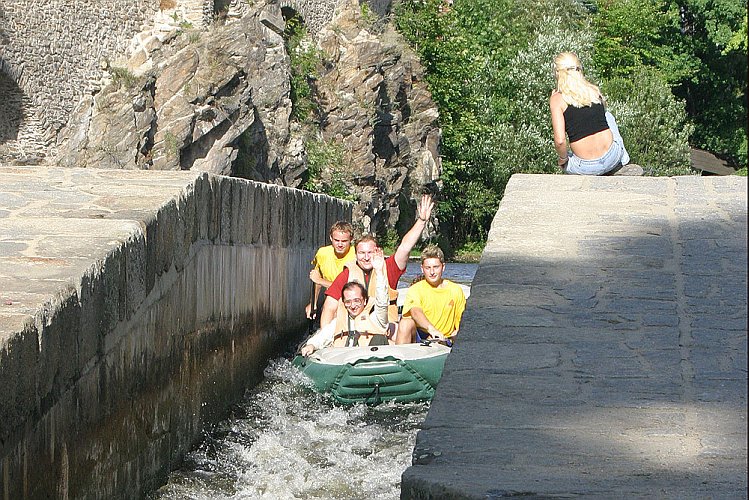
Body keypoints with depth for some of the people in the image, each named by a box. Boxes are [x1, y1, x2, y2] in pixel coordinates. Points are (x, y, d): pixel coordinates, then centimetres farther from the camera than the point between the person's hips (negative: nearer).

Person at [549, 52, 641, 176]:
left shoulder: (557, 99, -9)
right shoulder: (594, 90, 4)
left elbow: (560, 140, -19)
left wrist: (562, 159, 3)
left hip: (586, 168, -3)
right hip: (613, 156, 3)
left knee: (562, 155, 34)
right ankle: (623, 160, 32)